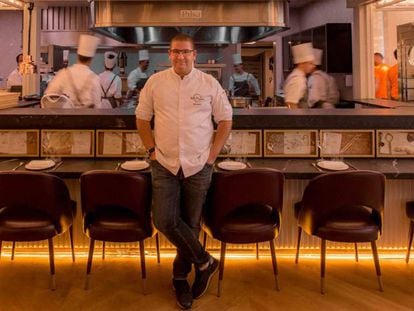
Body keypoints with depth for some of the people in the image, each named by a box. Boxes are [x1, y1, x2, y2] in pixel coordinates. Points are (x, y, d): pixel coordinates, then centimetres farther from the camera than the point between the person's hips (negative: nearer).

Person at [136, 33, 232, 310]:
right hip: (165, 165, 1)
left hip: (198, 166, -1)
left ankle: (181, 277, 26)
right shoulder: (155, 82, 3)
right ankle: (204, 262, 11)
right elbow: (142, 117, 11)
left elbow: (225, 120, 6)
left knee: (191, 223, 6)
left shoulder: (209, 84, 1)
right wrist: (152, 149, 3)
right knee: (165, 220, -10)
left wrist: (212, 155, 0)